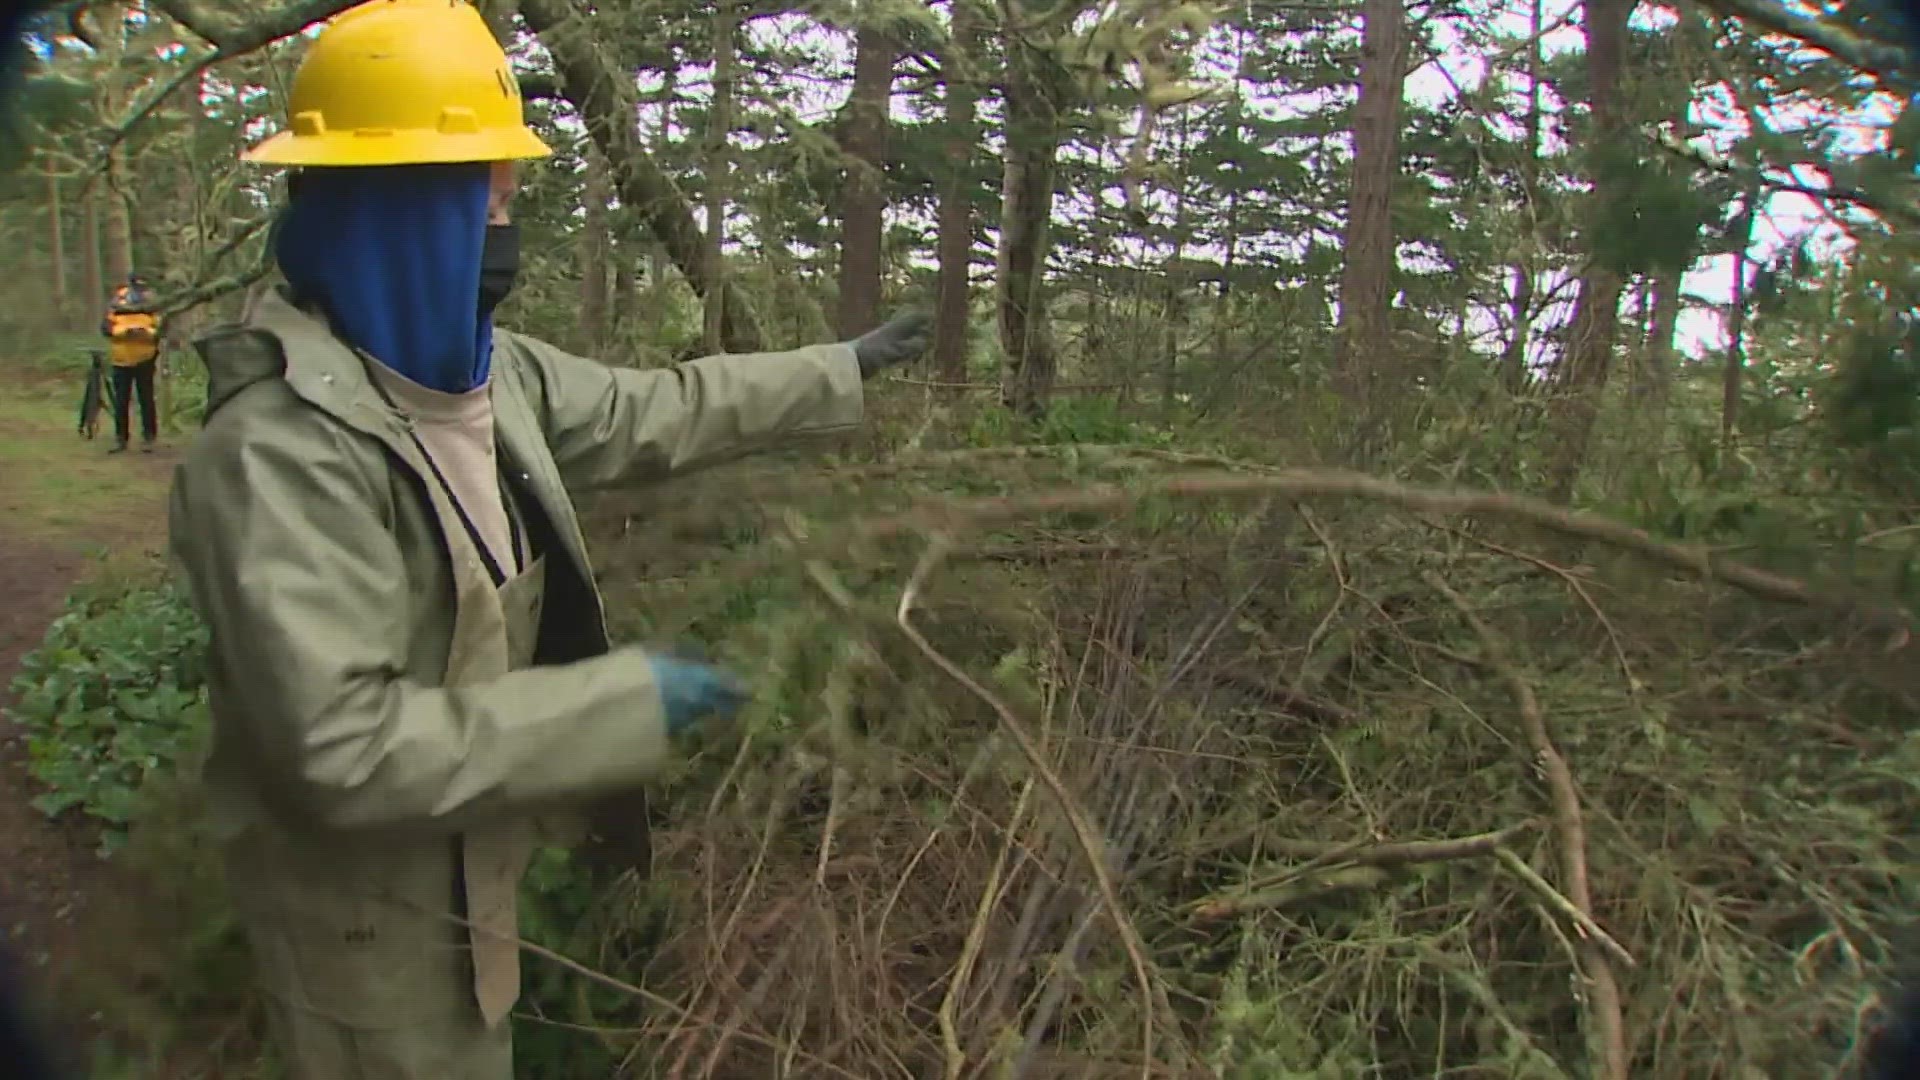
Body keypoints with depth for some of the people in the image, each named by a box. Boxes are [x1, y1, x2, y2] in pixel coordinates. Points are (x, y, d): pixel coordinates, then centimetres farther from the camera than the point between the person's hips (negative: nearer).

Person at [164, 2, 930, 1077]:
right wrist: (625, 700, -31)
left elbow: (648, 413, 10)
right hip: (370, 901, -8)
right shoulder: (280, 447, -31)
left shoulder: (483, 367, -4)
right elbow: (345, 747, -35)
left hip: (467, 858, 8)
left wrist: (842, 369, 15)